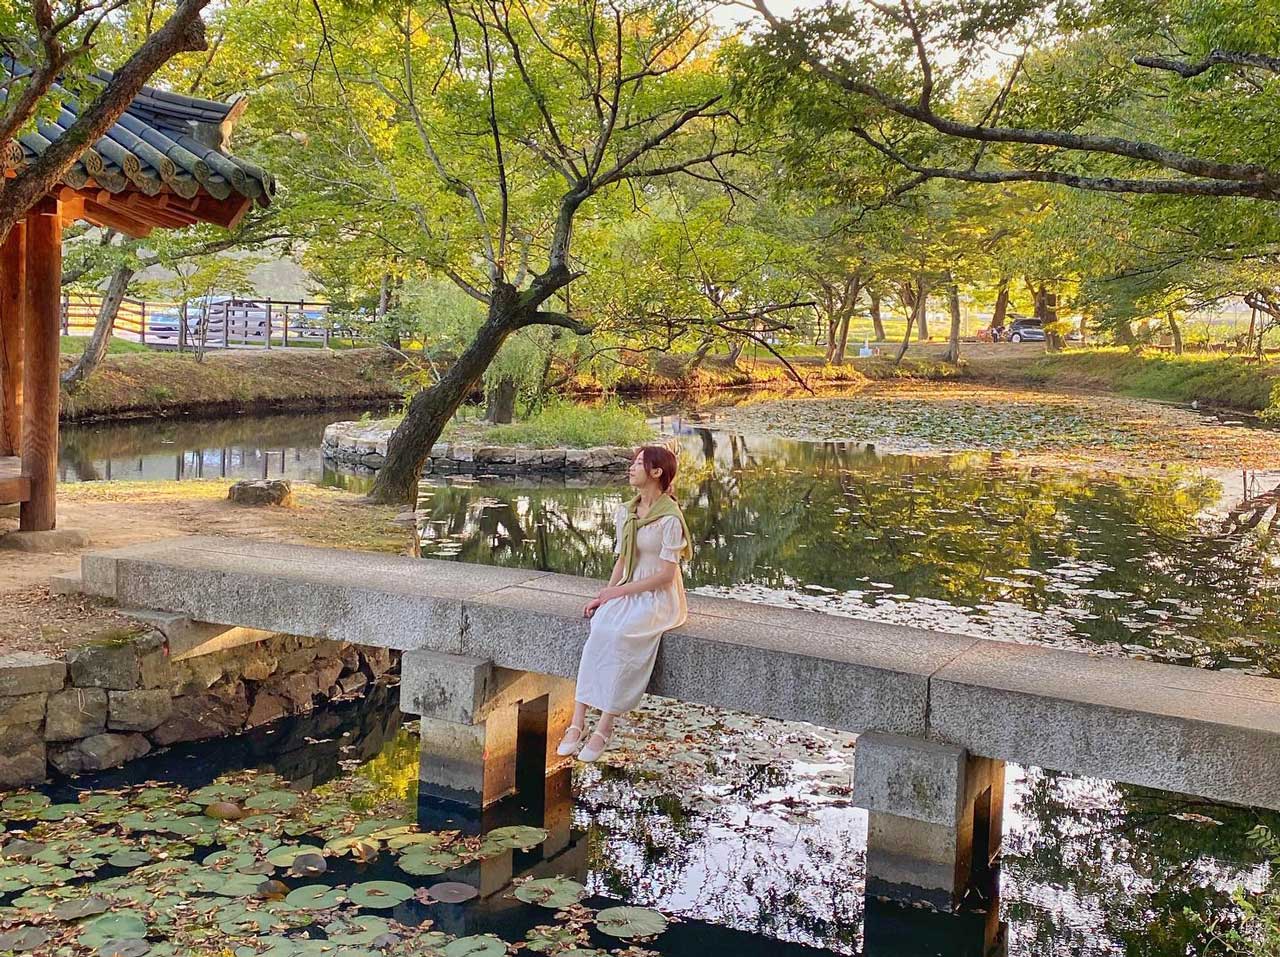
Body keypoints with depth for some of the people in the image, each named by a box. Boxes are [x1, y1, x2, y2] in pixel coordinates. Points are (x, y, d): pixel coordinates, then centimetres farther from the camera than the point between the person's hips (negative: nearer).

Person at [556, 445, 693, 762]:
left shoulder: (670, 518, -12)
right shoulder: (625, 513, 12)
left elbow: (666, 574, -14)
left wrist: (618, 592, -15)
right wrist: (605, 594, -2)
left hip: (658, 597, -6)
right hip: (626, 593, 6)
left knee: (619, 635, -32)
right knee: (599, 631, -25)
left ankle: (604, 728, -28)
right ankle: (578, 722, -29)